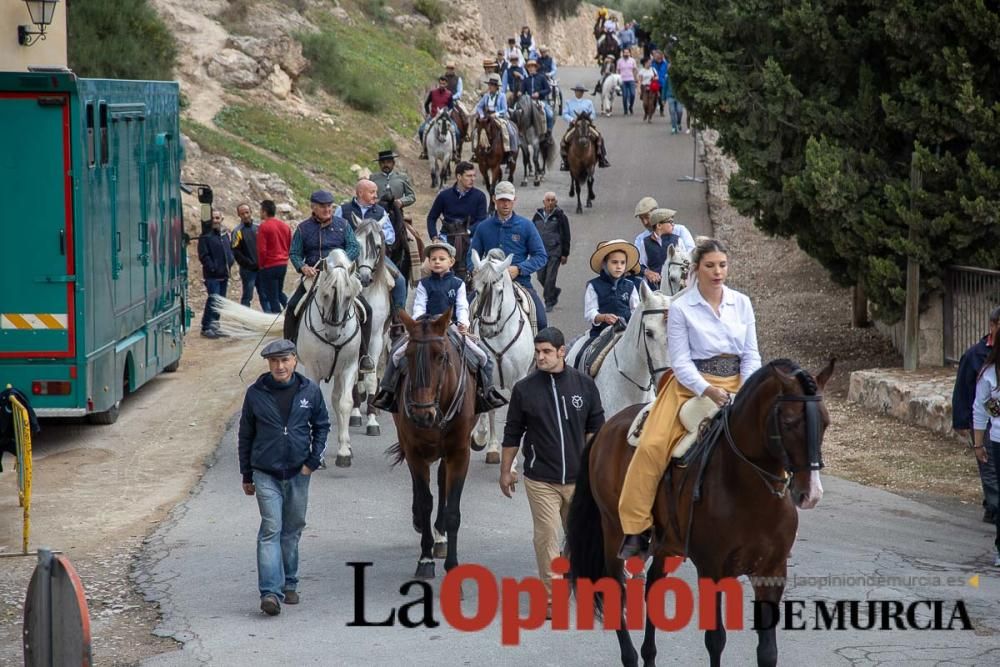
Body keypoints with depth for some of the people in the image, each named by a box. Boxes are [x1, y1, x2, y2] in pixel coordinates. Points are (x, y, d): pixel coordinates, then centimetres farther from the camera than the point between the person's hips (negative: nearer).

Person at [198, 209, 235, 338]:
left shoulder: (225, 234, 15)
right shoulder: (205, 236, -7)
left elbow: (230, 250, 23)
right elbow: (203, 255, -12)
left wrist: (230, 263, 6)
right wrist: (213, 268, -17)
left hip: (224, 275, 7)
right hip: (212, 275, -7)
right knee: (213, 301, -13)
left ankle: (215, 326, 19)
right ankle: (206, 327, -8)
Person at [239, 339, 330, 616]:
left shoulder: (310, 390, -2)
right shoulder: (256, 393, -4)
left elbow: (322, 425, 10)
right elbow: (246, 435, 5)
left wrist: (313, 460, -1)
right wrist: (246, 475, 8)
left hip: (298, 472, 2)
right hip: (266, 474, -2)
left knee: (292, 529, 13)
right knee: (271, 529, -12)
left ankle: (289, 584, 30)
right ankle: (270, 592, -19)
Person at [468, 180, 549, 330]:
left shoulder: (526, 226, 5)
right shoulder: (483, 227, 10)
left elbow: (541, 256, 3)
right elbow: (472, 257, 15)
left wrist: (519, 269, -12)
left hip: (520, 282, -2)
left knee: (541, 321, -19)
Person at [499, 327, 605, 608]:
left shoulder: (584, 385, 0)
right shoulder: (524, 389, -2)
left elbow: (596, 427, 9)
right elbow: (512, 434, 6)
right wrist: (506, 471, 9)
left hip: (578, 478, 2)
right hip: (541, 479, -2)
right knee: (547, 535, -5)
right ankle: (551, 593, 1)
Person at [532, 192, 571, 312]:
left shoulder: (560, 216, -3)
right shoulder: (538, 215, 7)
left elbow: (566, 236, 0)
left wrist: (565, 254, -3)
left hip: (555, 252, -4)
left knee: (550, 278, -8)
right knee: (541, 277, 6)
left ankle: (549, 302, 0)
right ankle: (554, 292, 31)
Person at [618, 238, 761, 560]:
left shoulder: (742, 303, 7)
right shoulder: (681, 307, -3)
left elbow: (751, 355, 8)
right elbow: (681, 362, -6)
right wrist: (708, 391, -22)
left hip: (737, 386, 4)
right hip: (692, 385, -3)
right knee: (651, 447, -22)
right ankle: (637, 530, -16)